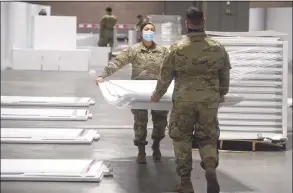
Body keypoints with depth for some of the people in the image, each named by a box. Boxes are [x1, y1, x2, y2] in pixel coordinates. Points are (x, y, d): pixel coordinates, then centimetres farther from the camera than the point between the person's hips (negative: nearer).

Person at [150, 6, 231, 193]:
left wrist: (157, 96, 18)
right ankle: (211, 169, -14)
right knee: (208, 138, 12)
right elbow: (225, 75, 11)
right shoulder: (218, 47, 0)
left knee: (182, 139, 13)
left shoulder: (177, 48, -6)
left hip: (184, 100, -1)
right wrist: (222, 94, 29)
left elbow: (165, 76, 1)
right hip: (209, 100, 1)